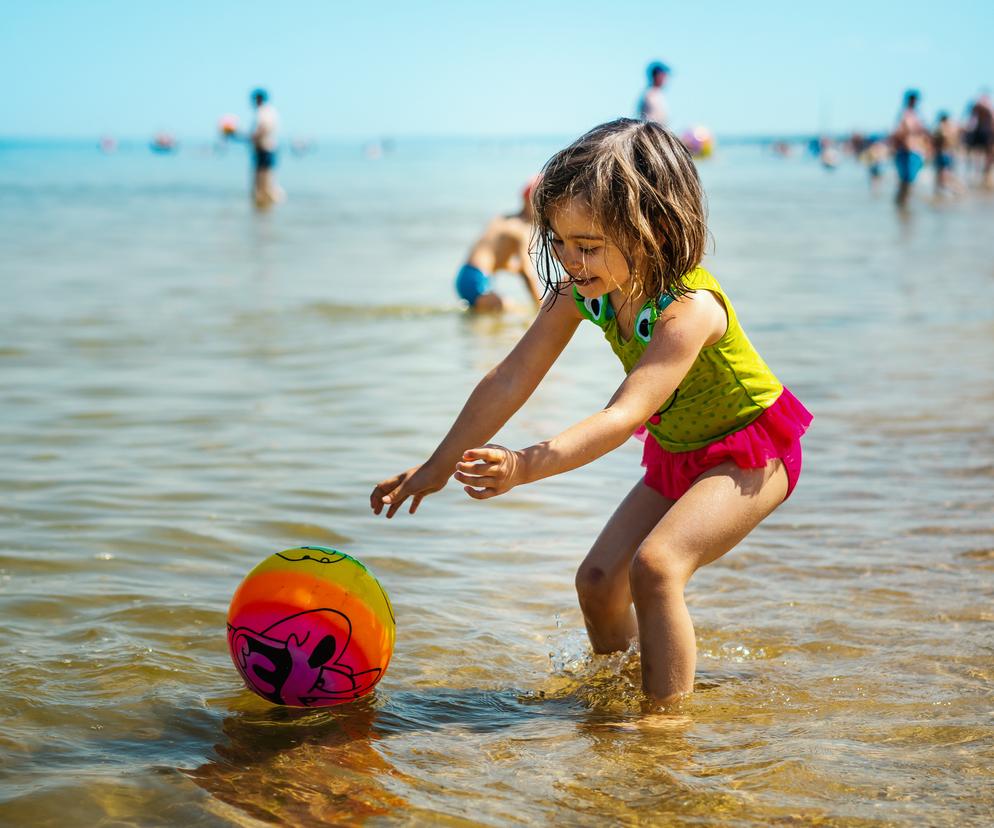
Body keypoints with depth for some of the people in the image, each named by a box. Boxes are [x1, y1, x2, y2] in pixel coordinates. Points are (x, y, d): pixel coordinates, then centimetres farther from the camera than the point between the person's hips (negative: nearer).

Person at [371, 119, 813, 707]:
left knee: (655, 564, -28)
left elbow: (625, 417, -45)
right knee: (598, 583, 2)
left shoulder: (689, 307, -36)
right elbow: (511, 381, -11)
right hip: (673, 455, 8)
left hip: (750, 451, -8)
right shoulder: (581, 288, -14)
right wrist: (438, 466, -12)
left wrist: (527, 466, -57)